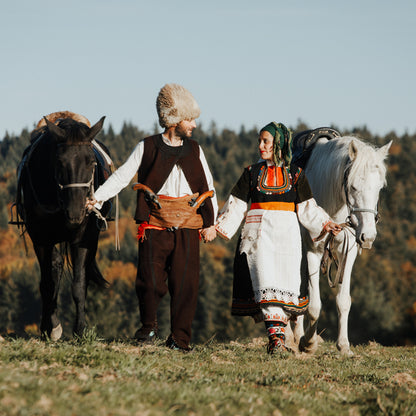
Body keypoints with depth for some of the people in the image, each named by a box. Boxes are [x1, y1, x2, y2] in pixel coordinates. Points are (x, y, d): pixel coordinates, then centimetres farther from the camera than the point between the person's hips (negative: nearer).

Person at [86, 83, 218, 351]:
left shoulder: (195, 151, 12)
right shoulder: (147, 148, 4)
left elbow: (208, 188, 16)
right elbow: (122, 176, 0)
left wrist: (210, 223, 8)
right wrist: (96, 198, -13)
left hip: (187, 228, 2)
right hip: (155, 226, -2)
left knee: (185, 283, -2)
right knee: (151, 281, -6)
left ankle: (180, 339, 6)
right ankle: (149, 328, 17)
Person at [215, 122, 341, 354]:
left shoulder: (295, 174, 8)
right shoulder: (252, 173, 10)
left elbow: (307, 209, 10)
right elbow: (237, 206, 9)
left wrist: (326, 224, -2)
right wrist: (217, 227, 0)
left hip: (286, 234, 0)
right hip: (259, 234, 0)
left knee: (286, 282, -4)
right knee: (265, 281, -12)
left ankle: (280, 329, 5)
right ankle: (275, 335, -18)